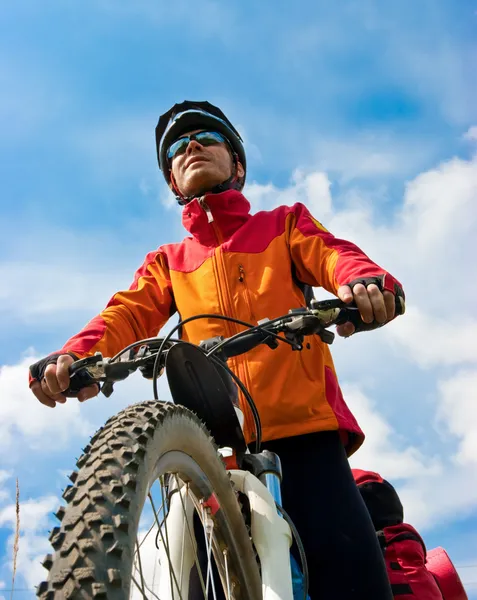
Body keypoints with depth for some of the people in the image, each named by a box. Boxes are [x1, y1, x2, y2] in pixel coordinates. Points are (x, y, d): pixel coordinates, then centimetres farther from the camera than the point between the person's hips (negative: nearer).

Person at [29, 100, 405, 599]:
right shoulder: (166, 263, 24)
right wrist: (73, 356, -17)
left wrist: (364, 281, -26)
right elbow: (127, 316, 6)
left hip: (304, 425, -2)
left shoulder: (285, 224, 19)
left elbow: (332, 254, 0)